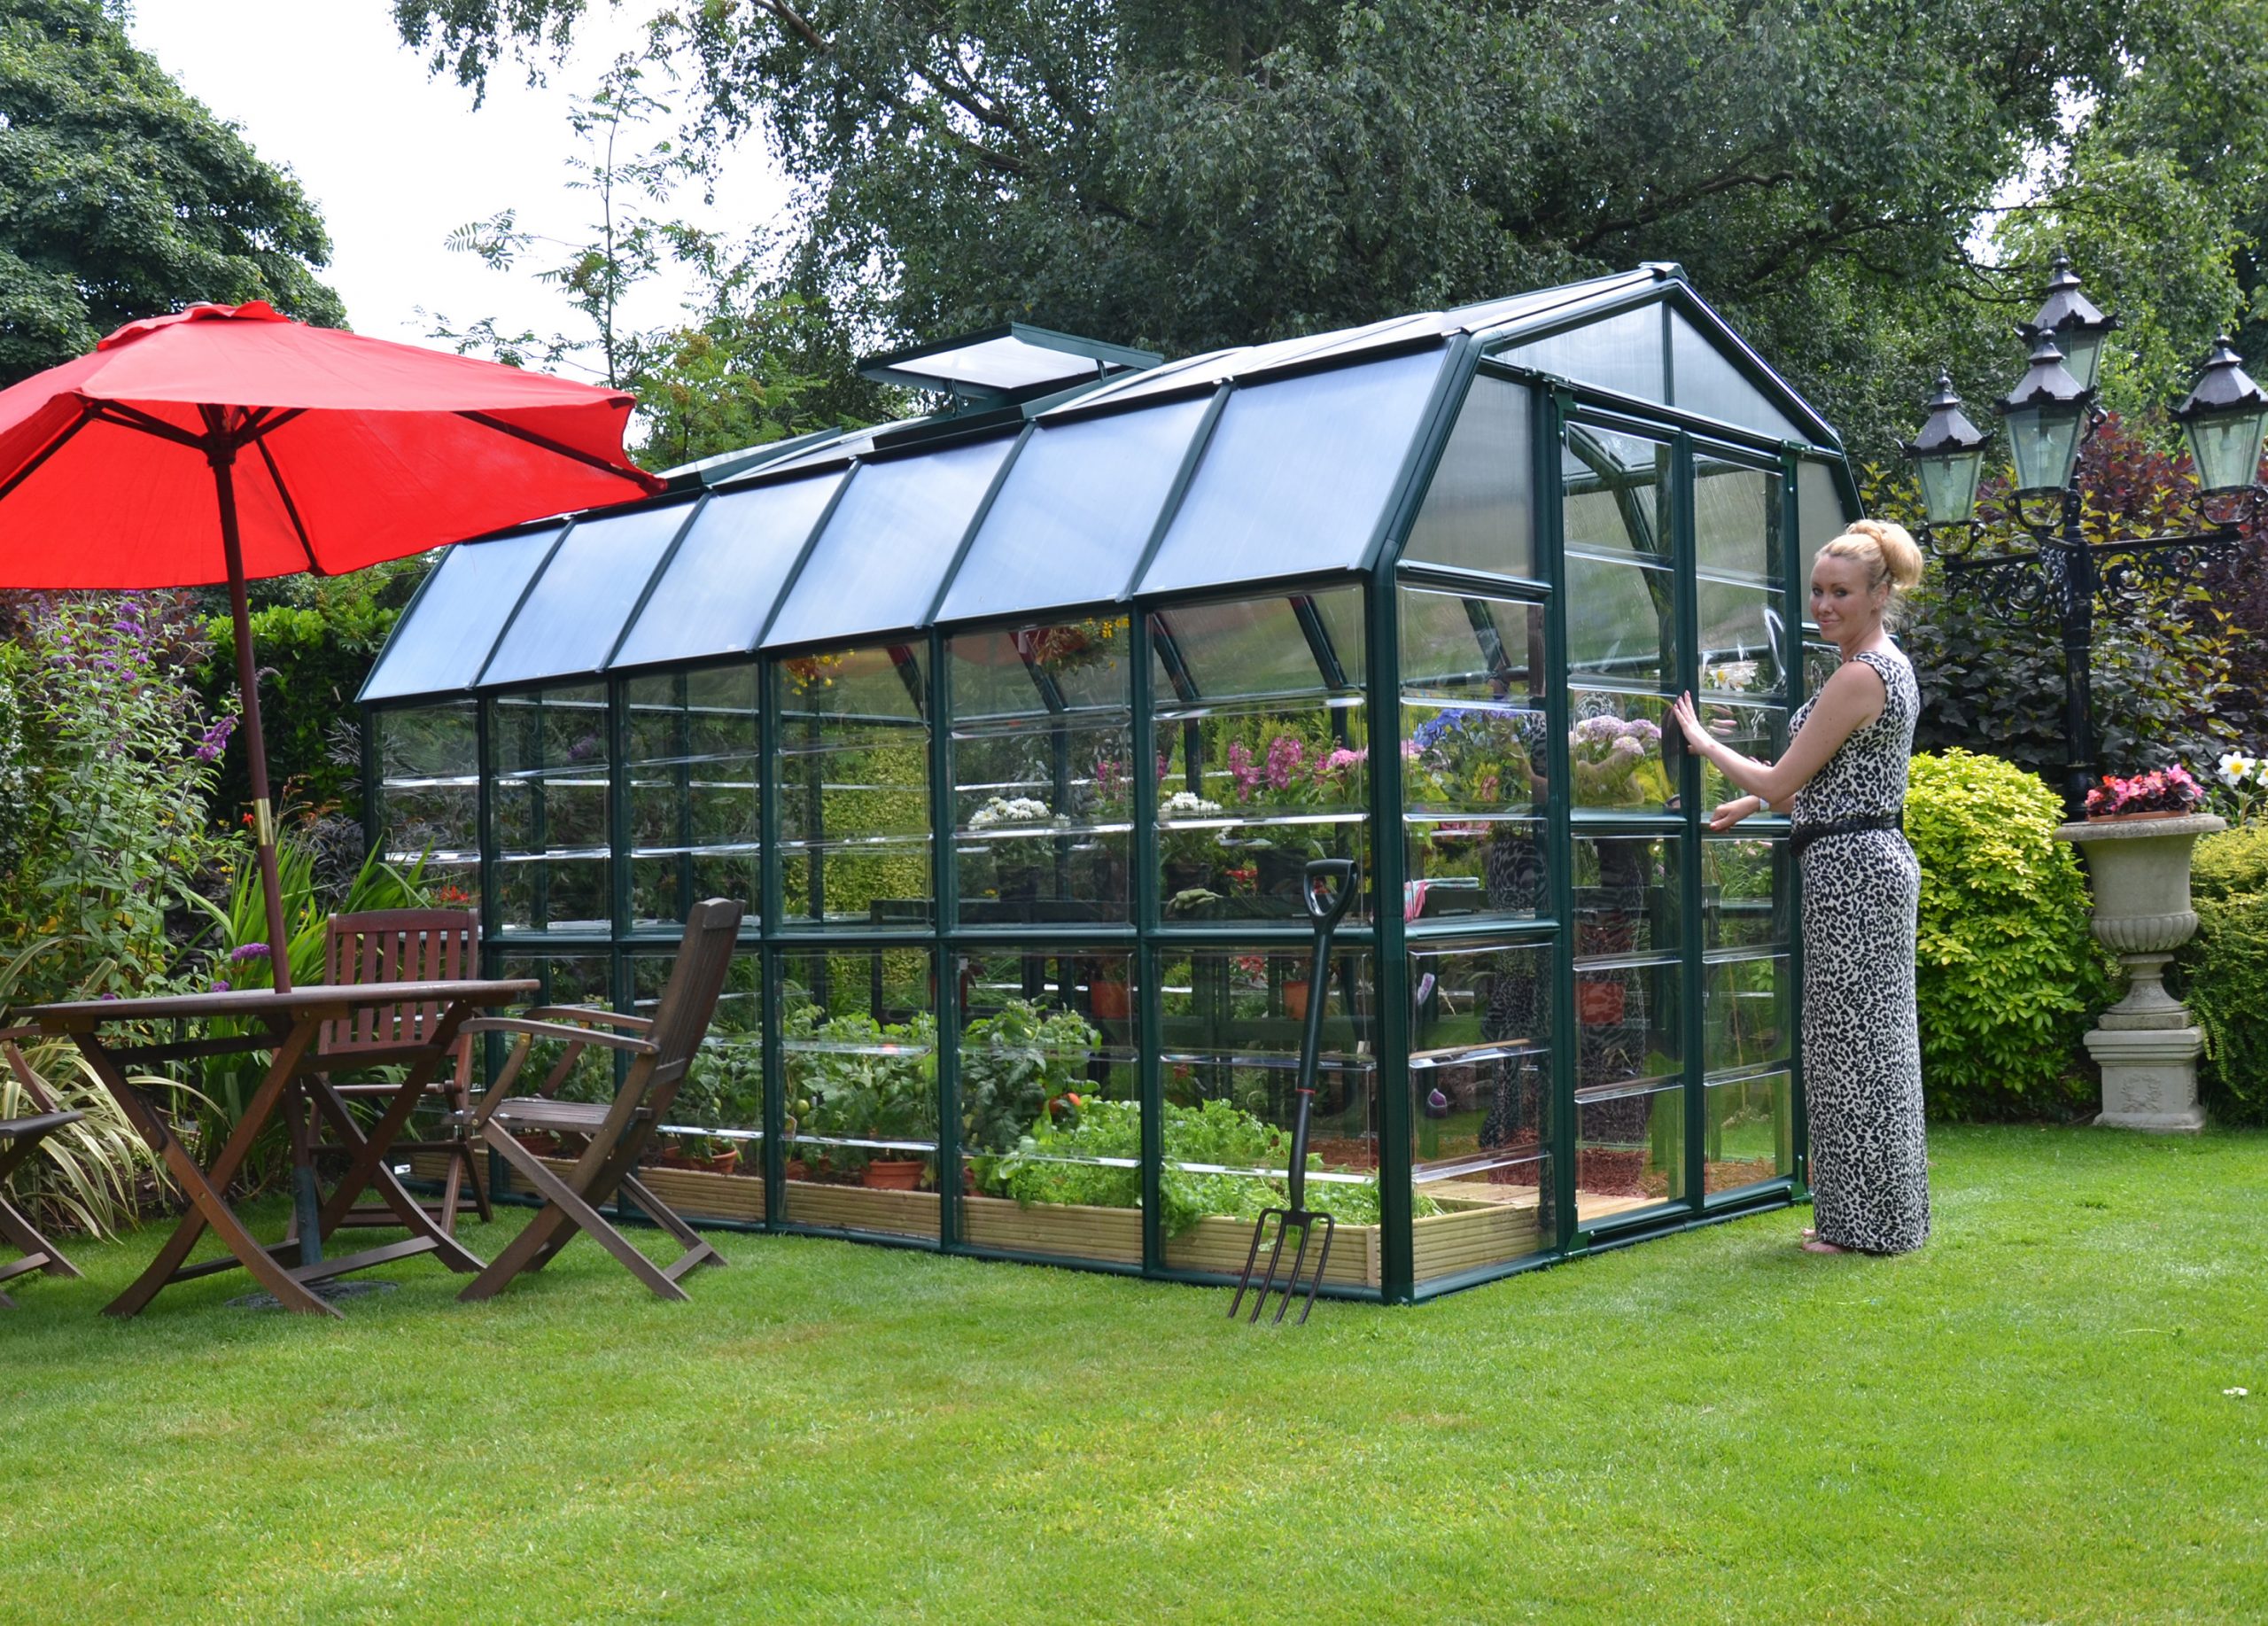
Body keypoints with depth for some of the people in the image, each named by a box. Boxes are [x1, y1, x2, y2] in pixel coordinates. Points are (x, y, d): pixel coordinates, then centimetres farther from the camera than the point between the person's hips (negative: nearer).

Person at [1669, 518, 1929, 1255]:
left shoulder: (1860, 676, -16)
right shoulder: (1889, 666, 15)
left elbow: (1781, 782, -14)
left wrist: (1703, 741, -1)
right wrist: (1753, 803, 25)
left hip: (1850, 865, -11)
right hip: (1873, 856, 11)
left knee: (1854, 1037, -4)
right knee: (1871, 1037, 13)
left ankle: (1868, 1224, 4)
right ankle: (1870, 1217, 21)